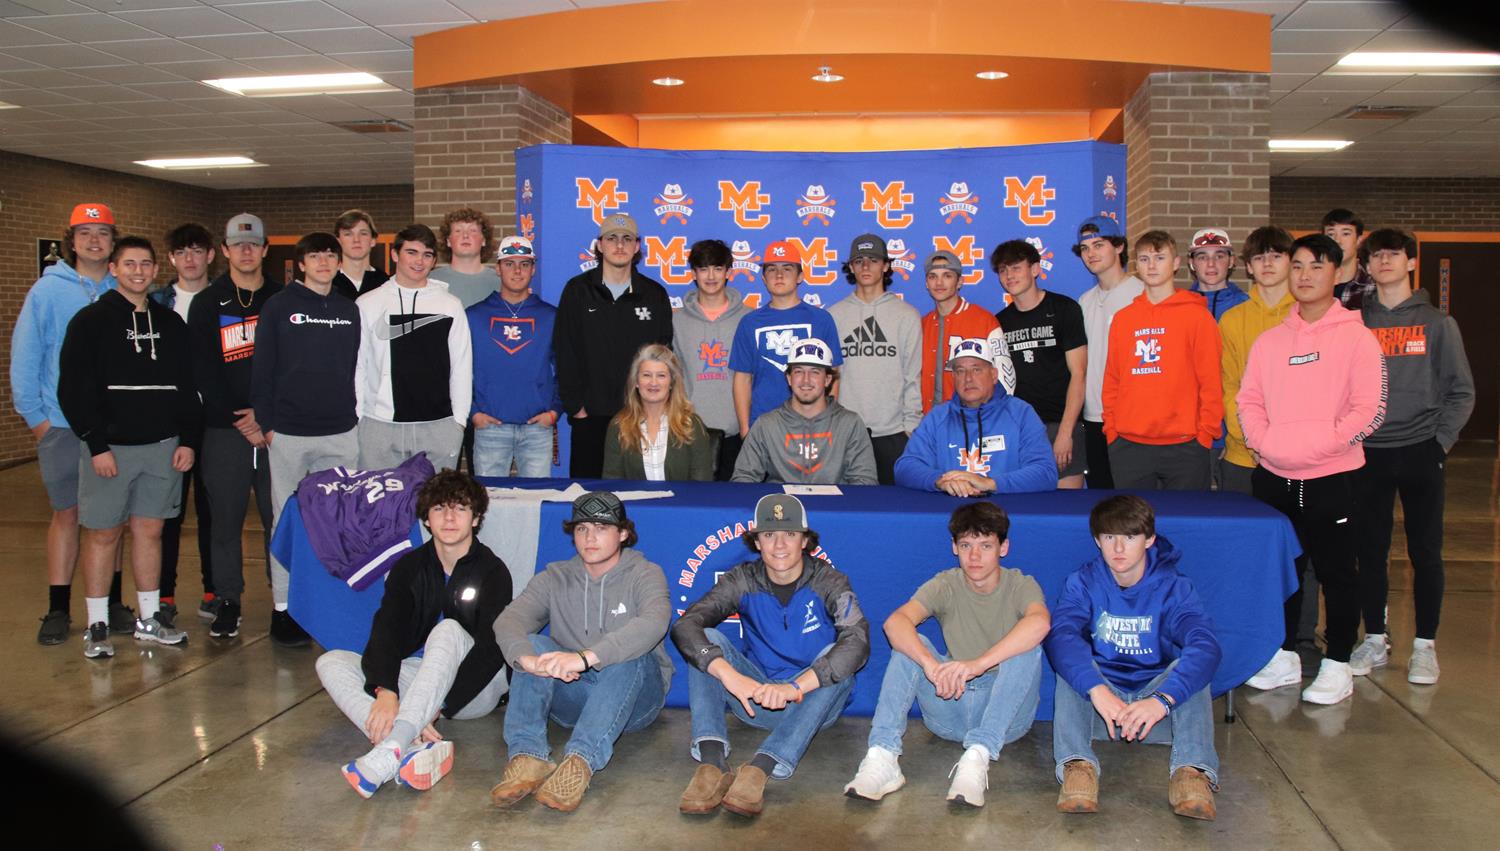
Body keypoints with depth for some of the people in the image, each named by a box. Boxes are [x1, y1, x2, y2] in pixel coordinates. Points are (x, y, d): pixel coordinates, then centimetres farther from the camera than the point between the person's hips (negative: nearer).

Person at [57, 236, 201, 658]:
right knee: (103, 533, 2)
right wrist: (96, 445, -13)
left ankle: (148, 620, 18)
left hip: (162, 446, 4)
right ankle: (97, 626, 11)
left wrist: (188, 440, 4)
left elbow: (187, 387, 13)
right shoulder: (90, 321, -2)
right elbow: (73, 390, -7)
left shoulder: (170, 323, 12)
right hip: (109, 447, -4)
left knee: (149, 530, 9)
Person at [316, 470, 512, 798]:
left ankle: (389, 753, -49)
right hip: (415, 678, 4)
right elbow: (385, 630, -12)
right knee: (330, 663, -17)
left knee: (448, 630, -33)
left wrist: (437, 708, -29)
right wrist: (385, 691, -33)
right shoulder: (409, 567, 5)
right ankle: (415, 747, -42)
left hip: (471, 686, -4)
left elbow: (491, 650, -17)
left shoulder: (493, 572, -5)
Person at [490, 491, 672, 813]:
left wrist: (585, 658, -42)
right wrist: (525, 658, -37)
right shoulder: (555, 578, 7)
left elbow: (653, 623, -26)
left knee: (628, 655, -32)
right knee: (533, 644, -21)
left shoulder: (644, 574, -3)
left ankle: (580, 762, -48)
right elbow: (508, 620, -11)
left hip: (635, 696, -2)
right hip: (572, 697, 3)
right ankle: (528, 757, -39)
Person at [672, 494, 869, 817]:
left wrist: (794, 687, -41)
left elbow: (858, 642, -29)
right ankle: (712, 763, -36)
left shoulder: (827, 583, -11)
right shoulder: (743, 581, -5)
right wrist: (729, 675, -37)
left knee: (834, 657, -31)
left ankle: (759, 769, -43)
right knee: (707, 641, -18)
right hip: (755, 697, 2)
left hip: (812, 704, -2)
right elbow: (684, 625, -19)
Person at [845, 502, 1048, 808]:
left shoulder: (1021, 585, -4)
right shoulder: (946, 585, 1)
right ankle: (882, 757, -33)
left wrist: (979, 663, -44)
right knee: (911, 643, -19)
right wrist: (931, 665, -39)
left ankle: (978, 757, -39)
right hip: (951, 709, 2)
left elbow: (1040, 622, -30)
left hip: (1006, 713, -2)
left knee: (1029, 647, -27)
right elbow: (895, 621, -19)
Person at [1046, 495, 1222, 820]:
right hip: (1098, 705, 1)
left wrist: (1162, 699, -43)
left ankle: (1192, 770, -40)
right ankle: (1077, 764, -43)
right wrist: (1097, 690, -44)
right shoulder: (1083, 583, -6)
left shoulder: (1173, 587, -7)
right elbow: (1059, 636, -26)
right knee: (1072, 663, -26)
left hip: (1155, 701, 0)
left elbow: (1206, 646, -26)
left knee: (1189, 666, -26)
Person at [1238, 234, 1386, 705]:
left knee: (1336, 572, 3)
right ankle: (1284, 658, 26)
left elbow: (1369, 409, -9)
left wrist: (1318, 444, -17)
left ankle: (1337, 665, 16)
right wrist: (1264, 440, -7)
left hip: (1332, 478, -4)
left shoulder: (1356, 337, -4)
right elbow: (1248, 399, 10)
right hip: (1273, 476, 5)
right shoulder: (1270, 340, 10)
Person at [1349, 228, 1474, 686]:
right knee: (1370, 551, 6)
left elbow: (1461, 391, 4)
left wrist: (1441, 440, -6)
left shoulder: (1437, 322, 5)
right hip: (1367, 455, 1)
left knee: (1426, 552, 2)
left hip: (1419, 453, -1)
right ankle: (1374, 639, 18)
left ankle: (1425, 645, 13)